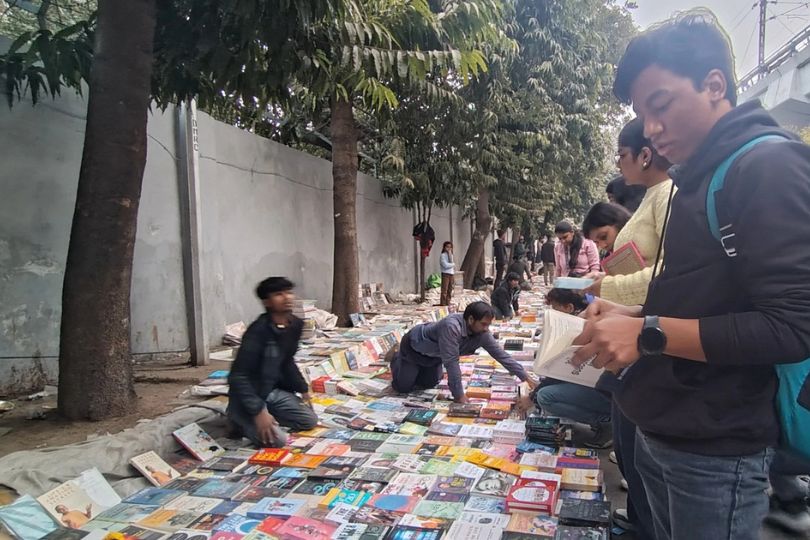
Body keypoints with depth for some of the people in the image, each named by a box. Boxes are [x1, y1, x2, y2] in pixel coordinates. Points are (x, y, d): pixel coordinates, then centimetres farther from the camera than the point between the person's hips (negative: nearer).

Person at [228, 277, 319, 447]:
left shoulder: (296, 324, -4)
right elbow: (237, 377, -28)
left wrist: (303, 389, 17)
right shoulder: (258, 331, -28)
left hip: (272, 391, 8)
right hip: (248, 394, -8)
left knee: (310, 420, 5)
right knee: (276, 440, -22)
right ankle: (241, 420, 4)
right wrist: (258, 411, -31)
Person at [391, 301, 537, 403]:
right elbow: (451, 362, -42)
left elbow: (501, 354, -16)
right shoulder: (452, 326, -46)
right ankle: (397, 358, 26)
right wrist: (459, 395, -37)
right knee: (403, 387, -3)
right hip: (414, 345, -7)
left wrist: (525, 376, -19)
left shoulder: (482, 333, -23)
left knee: (429, 384, 18)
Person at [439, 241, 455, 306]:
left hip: (451, 274, 7)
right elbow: (446, 265, -16)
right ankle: (443, 304, -9)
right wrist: (453, 264, -1)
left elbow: (451, 262, -4)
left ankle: (448, 304, 15)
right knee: (444, 290, -9)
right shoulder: (443, 255, -6)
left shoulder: (451, 255, 15)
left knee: (450, 290, 9)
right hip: (445, 274, -7)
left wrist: (449, 254, -9)